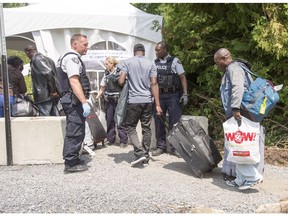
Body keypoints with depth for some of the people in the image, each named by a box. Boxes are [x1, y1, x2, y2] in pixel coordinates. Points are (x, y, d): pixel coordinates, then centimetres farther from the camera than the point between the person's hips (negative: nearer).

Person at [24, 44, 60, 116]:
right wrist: (54, 91, 14)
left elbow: (48, 73, -21)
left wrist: (52, 91, -16)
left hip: (44, 96, -9)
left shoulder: (36, 59, -9)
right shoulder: (46, 58, 18)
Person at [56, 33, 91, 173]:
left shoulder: (68, 57, 21)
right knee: (75, 132, -6)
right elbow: (74, 82, -23)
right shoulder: (72, 58, -13)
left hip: (70, 100, 11)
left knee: (73, 131, 17)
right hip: (74, 100, -11)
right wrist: (84, 102, -27)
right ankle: (71, 163, 0)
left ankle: (73, 159, 28)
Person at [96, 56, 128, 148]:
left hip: (118, 100, -6)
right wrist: (97, 97, 9)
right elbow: (102, 87, 16)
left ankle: (123, 140, 3)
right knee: (109, 120, 9)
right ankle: (110, 139, 20)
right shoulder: (106, 74, 11)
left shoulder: (120, 72, -7)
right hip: (108, 100, 6)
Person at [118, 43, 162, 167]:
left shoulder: (126, 62, 0)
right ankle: (145, 157, 15)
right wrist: (157, 105, -2)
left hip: (133, 101, -3)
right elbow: (154, 84, -1)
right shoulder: (150, 64, 6)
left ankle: (140, 153, -9)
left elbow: (121, 81, -9)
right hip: (148, 101, 3)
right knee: (146, 128, 10)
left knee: (131, 127, 7)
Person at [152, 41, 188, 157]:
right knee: (158, 121, 6)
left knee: (174, 121, -1)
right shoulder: (154, 63, 10)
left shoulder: (174, 61, -1)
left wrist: (185, 93, -10)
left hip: (173, 95, -4)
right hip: (158, 95, 4)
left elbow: (183, 78, -3)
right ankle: (161, 146, 17)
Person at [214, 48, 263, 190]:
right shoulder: (230, 70, 24)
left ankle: (253, 176, -5)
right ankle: (241, 180, 17)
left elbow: (238, 88, -24)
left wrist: (235, 108, -30)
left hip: (239, 115, -11)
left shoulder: (233, 68, -7)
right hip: (237, 115, 11)